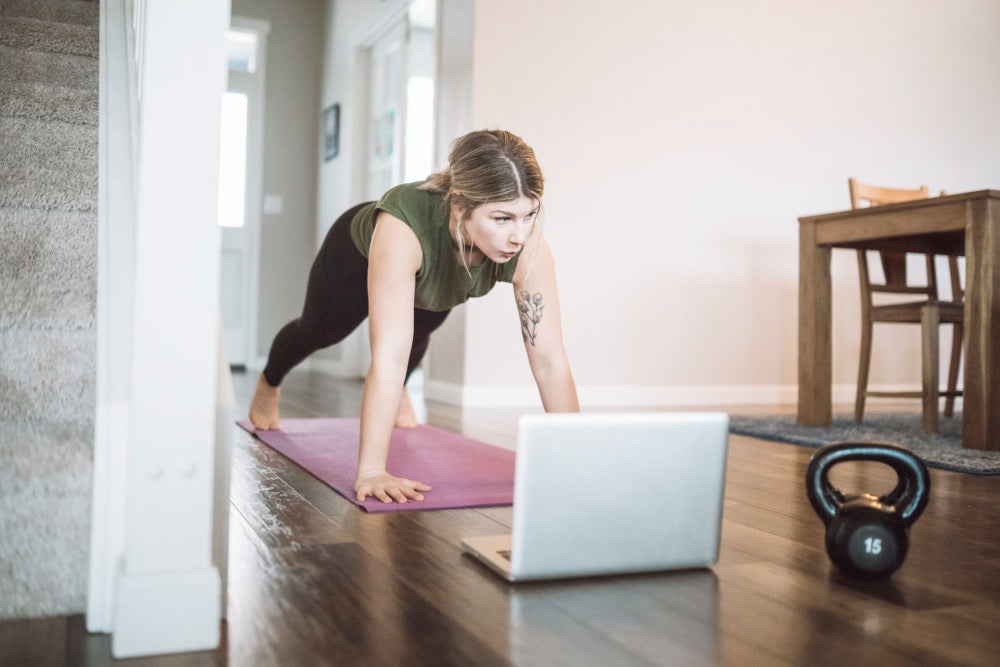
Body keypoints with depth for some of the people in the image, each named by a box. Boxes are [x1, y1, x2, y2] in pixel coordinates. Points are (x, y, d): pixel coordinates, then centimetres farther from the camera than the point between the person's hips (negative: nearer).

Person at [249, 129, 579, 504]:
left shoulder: (530, 250, -41)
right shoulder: (403, 227, -51)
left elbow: (549, 359, -39)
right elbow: (389, 356, -53)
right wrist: (371, 471, -53)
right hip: (358, 252, -2)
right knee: (320, 331, 26)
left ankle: (397, 391, 65)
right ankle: (269, 383, 61)